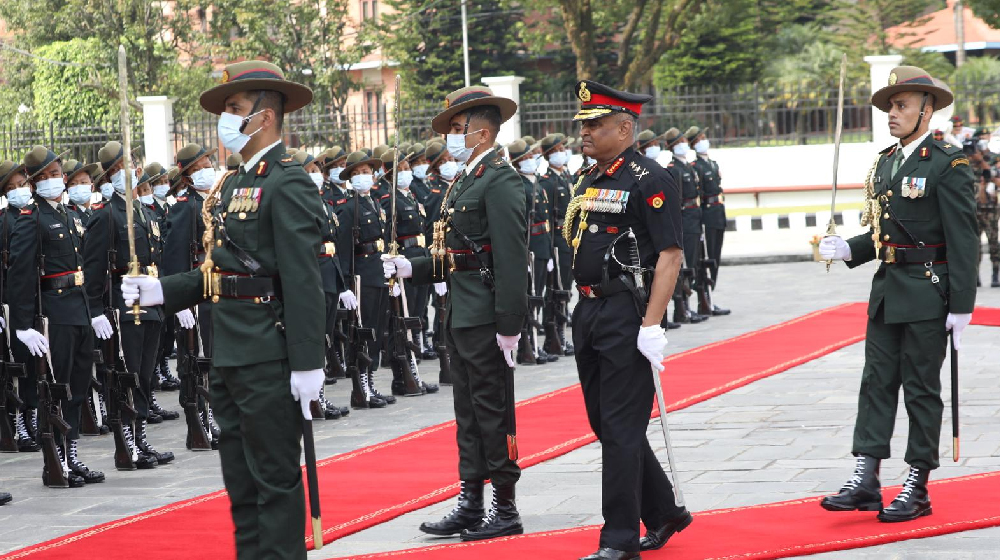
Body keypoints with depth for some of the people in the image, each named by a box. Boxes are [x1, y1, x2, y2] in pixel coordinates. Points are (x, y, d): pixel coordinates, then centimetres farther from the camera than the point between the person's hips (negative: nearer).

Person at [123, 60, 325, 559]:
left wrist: (306, 364, -21)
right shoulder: (231, 185, 16)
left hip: (269, 360, -9)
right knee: (240, 481, 14)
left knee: (275, 479, -3)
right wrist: (162, 291, 6)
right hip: (228, 358, 9)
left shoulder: (288, 183, -12)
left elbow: (303, 281, -18)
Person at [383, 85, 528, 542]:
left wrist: (508, 326, -22)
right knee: (469, 412, 12)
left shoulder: (500, 181, -13)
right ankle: (471, 505, 19)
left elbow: (511, 259, -19)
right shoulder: (464, 182, 17)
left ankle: (506, 511, 4)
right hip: (460, 316, 10)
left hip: (487, 319, -10)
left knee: (492, 410, -3)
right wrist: (411, 268, 7)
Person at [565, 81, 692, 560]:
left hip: (627, 315, -9)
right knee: (605, 425, 14)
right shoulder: (589, 182, 15)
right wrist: (583, 315, 19)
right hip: (589, 313, 9)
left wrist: (652, 325, -22)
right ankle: (663, 514, 28)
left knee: (621, 429, -6)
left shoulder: (650, 180, -12)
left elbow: (669, 255, -16)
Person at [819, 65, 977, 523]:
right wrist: (847, 249, 1)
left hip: (927, 295, -7)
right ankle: (865, 481, 8)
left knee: (922, 390, 1)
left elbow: (962, 238, -13)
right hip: (887, 292, 7)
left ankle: (917, 489, 8)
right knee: (876, 383, 6)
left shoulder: (947, 163, -10)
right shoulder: (884, 164, 13)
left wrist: (961, 305, -17)